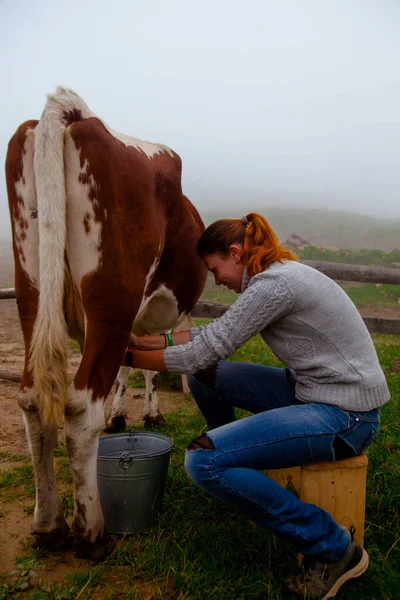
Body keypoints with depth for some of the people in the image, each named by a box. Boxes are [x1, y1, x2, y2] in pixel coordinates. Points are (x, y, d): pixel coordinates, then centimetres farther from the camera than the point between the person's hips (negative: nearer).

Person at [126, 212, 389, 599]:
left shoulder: (274, 284, -21)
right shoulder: (279, 275, 9)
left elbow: (205, 351, -18)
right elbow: (216, 334, 10)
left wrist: (130, 357, -5)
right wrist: (152, 340, 7)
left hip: (346, 417, -10)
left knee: (202, 460, -21)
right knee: (205, 375, 10)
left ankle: (333, 548, -8)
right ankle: (233, 470, 36)